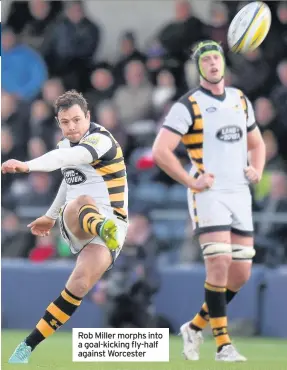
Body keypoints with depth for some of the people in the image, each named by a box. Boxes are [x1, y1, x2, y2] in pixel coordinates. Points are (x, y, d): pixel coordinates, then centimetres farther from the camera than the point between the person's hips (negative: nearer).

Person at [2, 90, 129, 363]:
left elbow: (69, 157, -34)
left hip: (111, 220, -4)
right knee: (83, 201, -35)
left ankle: (28, 345, -16)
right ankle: (104, 229, -74)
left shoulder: (101, 140, -13)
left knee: (81, 281, -26)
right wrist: (50, 216, 44)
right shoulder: (66, 144, 11)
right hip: (74, 224, 4)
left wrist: (27, 166, -49)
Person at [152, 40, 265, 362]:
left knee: (241, 273, 3)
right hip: (209, 194, -6)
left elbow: (256, 143, 25)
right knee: (219, 264, -17)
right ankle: (223, 345, -9)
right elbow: (160, 151, -12)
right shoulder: (188, 106, -6)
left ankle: (195, 327, 20)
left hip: (240, 194, 6)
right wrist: (192, 181, -16)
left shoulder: (241, 100, 13)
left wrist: (257, 170, 6)